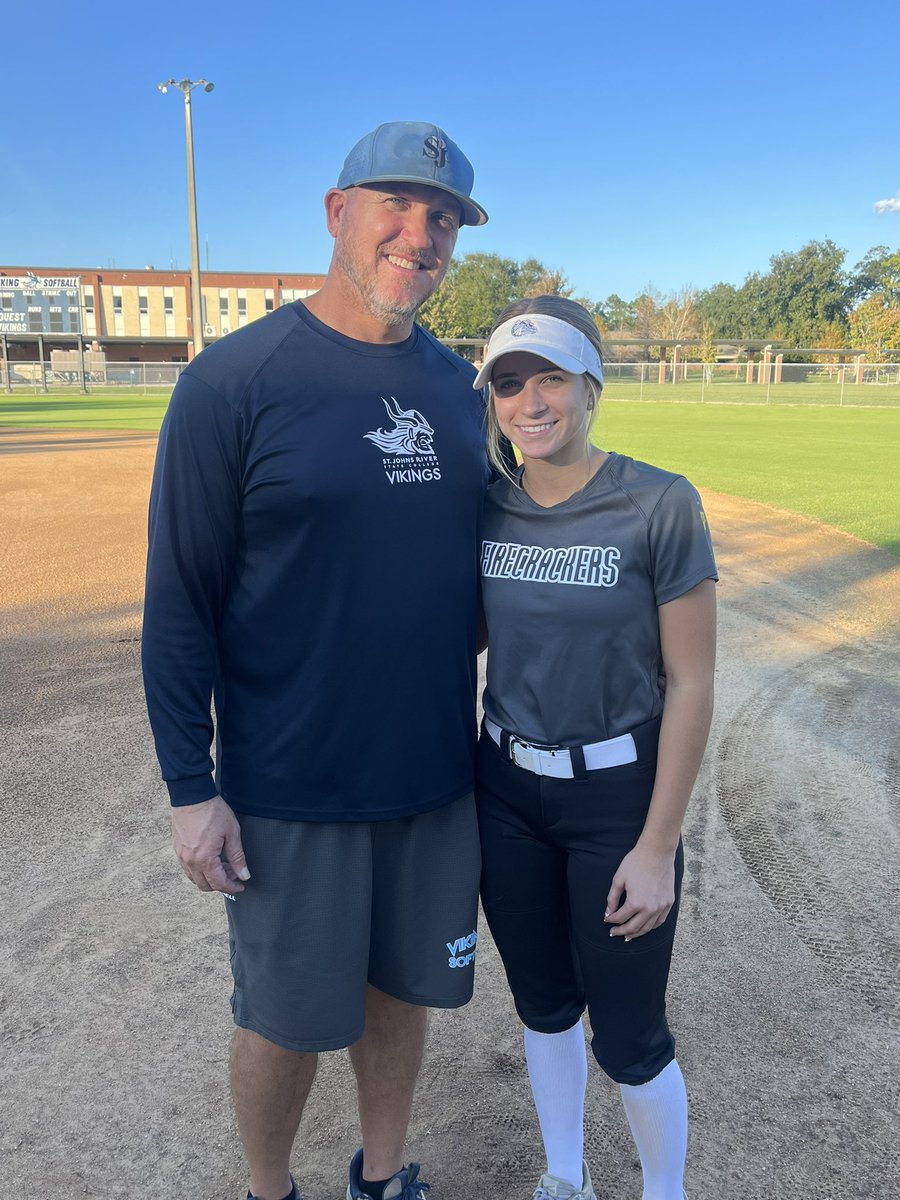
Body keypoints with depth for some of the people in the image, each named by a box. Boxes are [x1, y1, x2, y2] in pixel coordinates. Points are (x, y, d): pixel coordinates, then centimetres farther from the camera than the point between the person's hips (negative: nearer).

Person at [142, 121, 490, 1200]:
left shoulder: (460, 388, 5)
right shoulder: (234, 381, -12)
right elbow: (178, 599, -10)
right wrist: (190, 788, -11)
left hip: (437, 775, 5)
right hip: (290, 788, -4)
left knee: (402, 989, 20)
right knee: (288, 1019, 12)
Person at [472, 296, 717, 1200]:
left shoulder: (660, 507, -15)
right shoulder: (484, 508, -3)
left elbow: (690, 683, -12)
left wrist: (658, 848, -12)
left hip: (618, 795, -4)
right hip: (506, 792, 4)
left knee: (627, 1036, 9)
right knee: (543, 1005, 21)